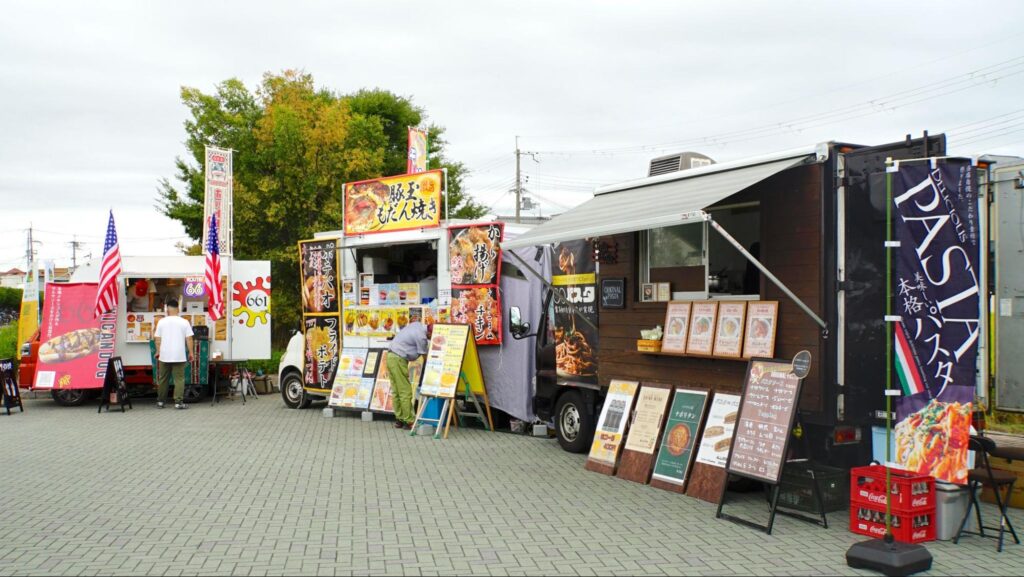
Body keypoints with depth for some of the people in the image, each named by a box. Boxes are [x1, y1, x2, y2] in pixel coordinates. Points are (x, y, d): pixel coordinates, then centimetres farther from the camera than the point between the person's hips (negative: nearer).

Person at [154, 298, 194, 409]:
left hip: (164, 356, 2)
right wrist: (190, 352, 4)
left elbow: (158, 339, 3)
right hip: (179, 356, -2)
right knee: (179, 379, 0)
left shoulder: (162, 322, 1)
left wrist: (158, 352, 16)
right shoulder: (184, 322, -3)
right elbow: (189, 339, -5)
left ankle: (161, 401, 22)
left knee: (163, 379, 14)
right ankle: (178, 402, -4)